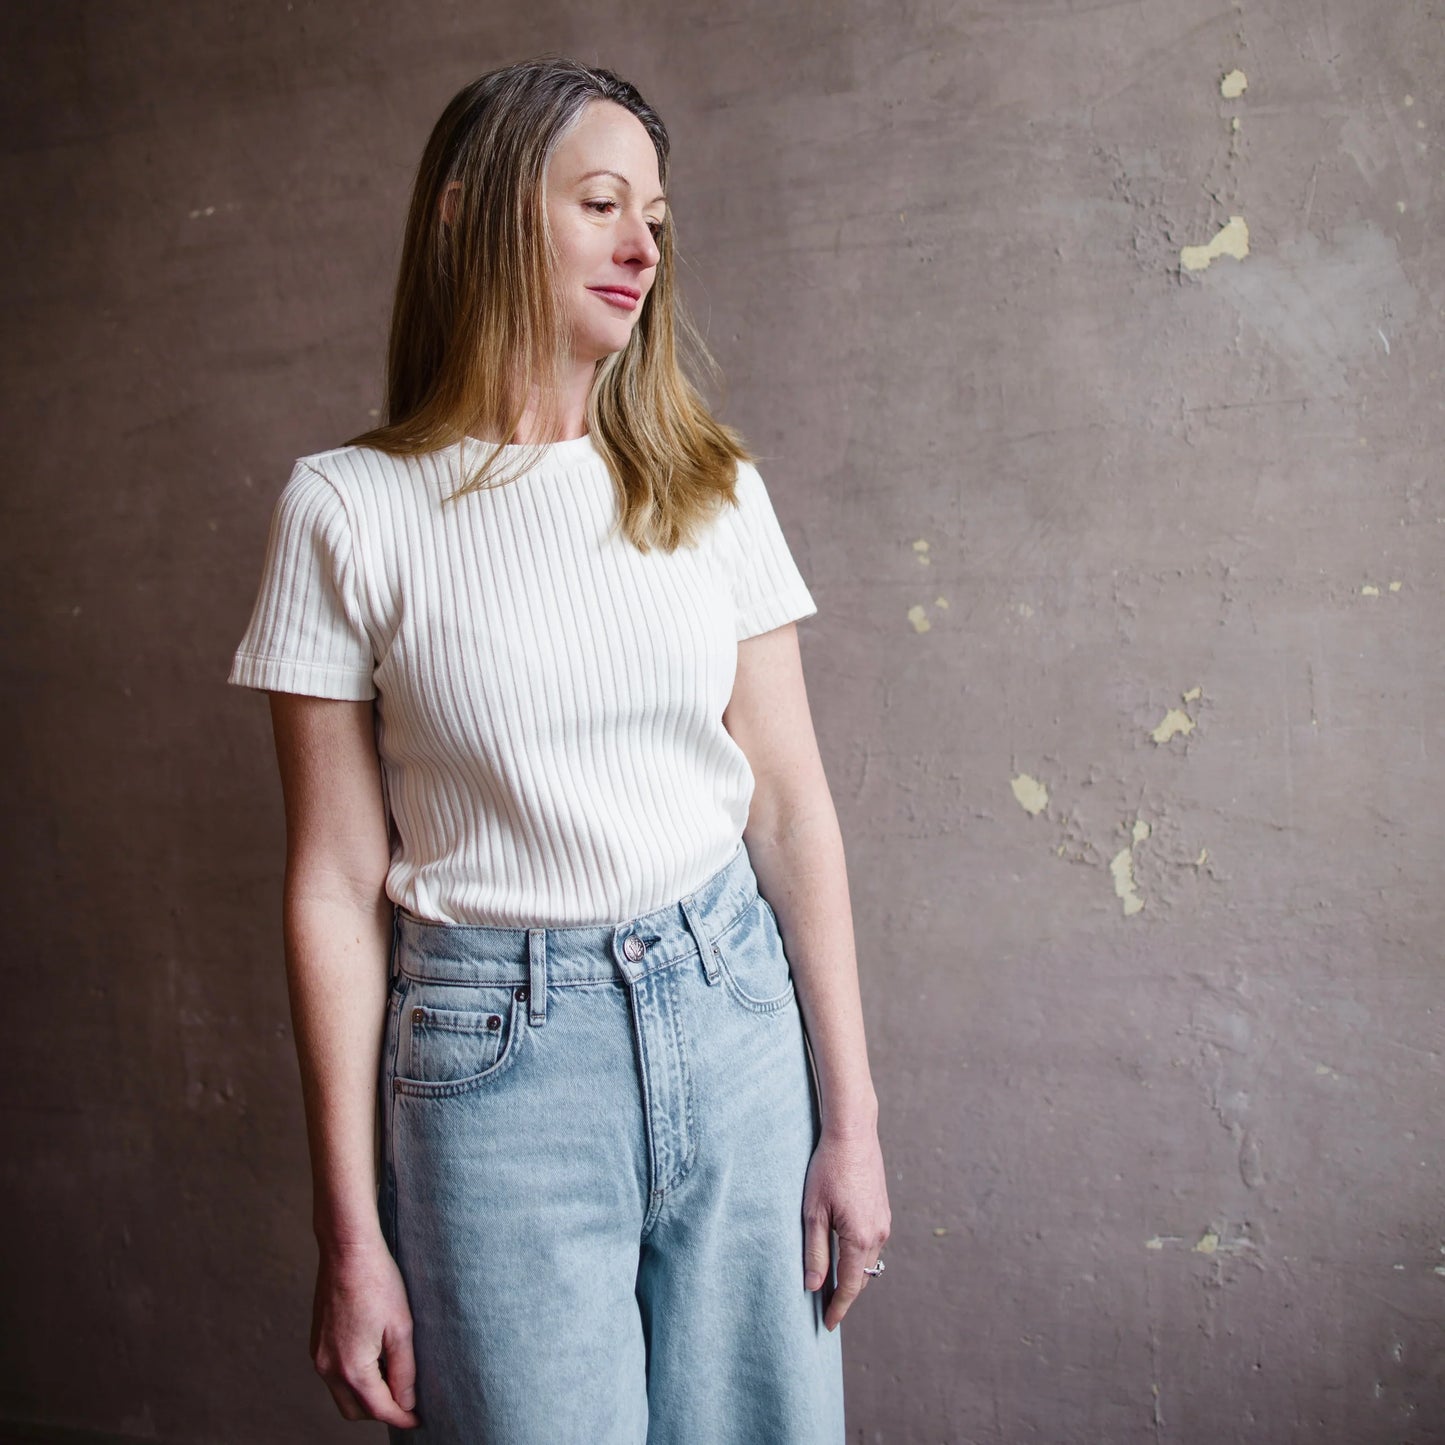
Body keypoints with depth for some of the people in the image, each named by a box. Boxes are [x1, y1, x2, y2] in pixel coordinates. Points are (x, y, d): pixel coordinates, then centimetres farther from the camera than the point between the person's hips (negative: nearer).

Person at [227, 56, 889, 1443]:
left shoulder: (710, 489, 3)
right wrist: (352, 1237, -4)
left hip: (738, 1014, 3)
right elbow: (337, 885, -5)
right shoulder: (349, 508, -5)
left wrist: (850, 1118, 1)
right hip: (498, 1060, -2)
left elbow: (792, 807, 2)